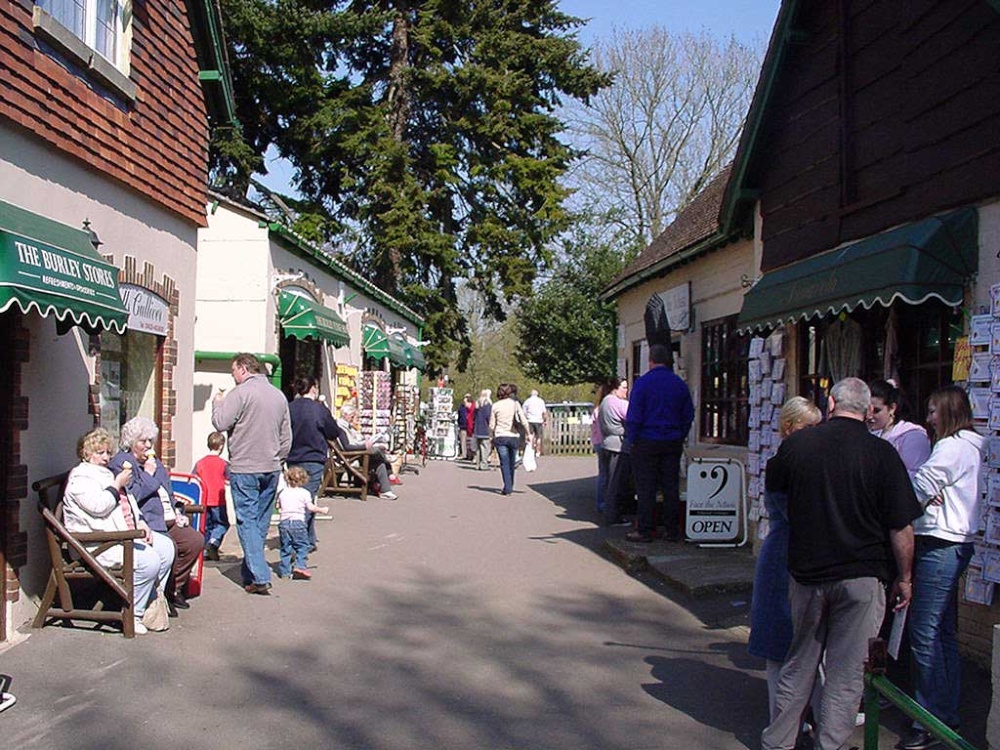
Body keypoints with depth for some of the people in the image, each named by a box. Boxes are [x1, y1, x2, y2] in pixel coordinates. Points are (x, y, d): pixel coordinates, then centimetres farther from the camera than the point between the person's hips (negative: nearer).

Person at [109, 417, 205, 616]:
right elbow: (130, 498, -14)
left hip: (169, 520, 8)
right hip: (147, 522, -8)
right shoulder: (120, 463, -2)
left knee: (196, 541, -11)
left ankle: (174, 589, 3)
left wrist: (177, 512, 13)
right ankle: (163, 595, -13)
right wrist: (148, 475, -8)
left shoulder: (154, 461, 24)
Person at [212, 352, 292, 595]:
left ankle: (259, 578, -10)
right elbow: (286, 436, 14)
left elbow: (220, 423, -13)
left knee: (247, 521, -4)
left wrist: (217, 403, 5)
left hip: (244, 468, -6)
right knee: (262, 522, 13)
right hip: (271, 469, 6)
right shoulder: (279, 395, 11)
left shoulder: (240, 393, -10)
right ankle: (250, 572, 22)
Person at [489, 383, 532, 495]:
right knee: (511, 463, 12)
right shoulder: (515, 403, 0)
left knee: (504, 463, -2)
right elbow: (524, 421, -4)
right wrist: (528, 434, 6)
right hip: (514, 436, 1)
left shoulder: (495, 406, 1)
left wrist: (492, 437, 16)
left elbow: (492, 425, 3)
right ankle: (509, 487, 20)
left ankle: (507, 487, -10)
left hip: (500, 437, -1)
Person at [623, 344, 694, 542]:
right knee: (671, 487, 8)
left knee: (646, 489, 1)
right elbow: (689, 415, 11)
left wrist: (631, 440, -2)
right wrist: (680, 437, 17)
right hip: (673, 444, 4)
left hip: (647, 443, -4)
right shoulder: (679, 384, 5)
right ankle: (673, 530, 13)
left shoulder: (643, 383, -9)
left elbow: (634, 416, -10)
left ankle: (644, 531, 4)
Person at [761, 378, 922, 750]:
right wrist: (904, 578, 3)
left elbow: (772, 485, 16)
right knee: (846, 671, 7)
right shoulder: (882, 453, -11)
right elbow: (901, 527, -9)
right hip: (861, 576, -3)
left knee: (799, 662, 17)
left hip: (805, 572, 3)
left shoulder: (797, 443, -4)